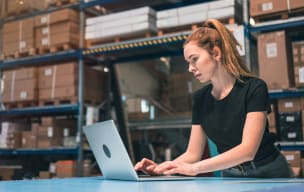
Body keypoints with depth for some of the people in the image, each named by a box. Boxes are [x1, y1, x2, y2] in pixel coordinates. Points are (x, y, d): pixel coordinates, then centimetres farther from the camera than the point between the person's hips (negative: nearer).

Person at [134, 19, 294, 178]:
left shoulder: (254, 88, -16)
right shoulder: (200, 98, 0)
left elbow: (248, 149, -26)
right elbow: (193, 154, 1)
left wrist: (195, 168, -35)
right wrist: (161, 168, -17)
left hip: (268, 174, -3)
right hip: (231, 177, 3)